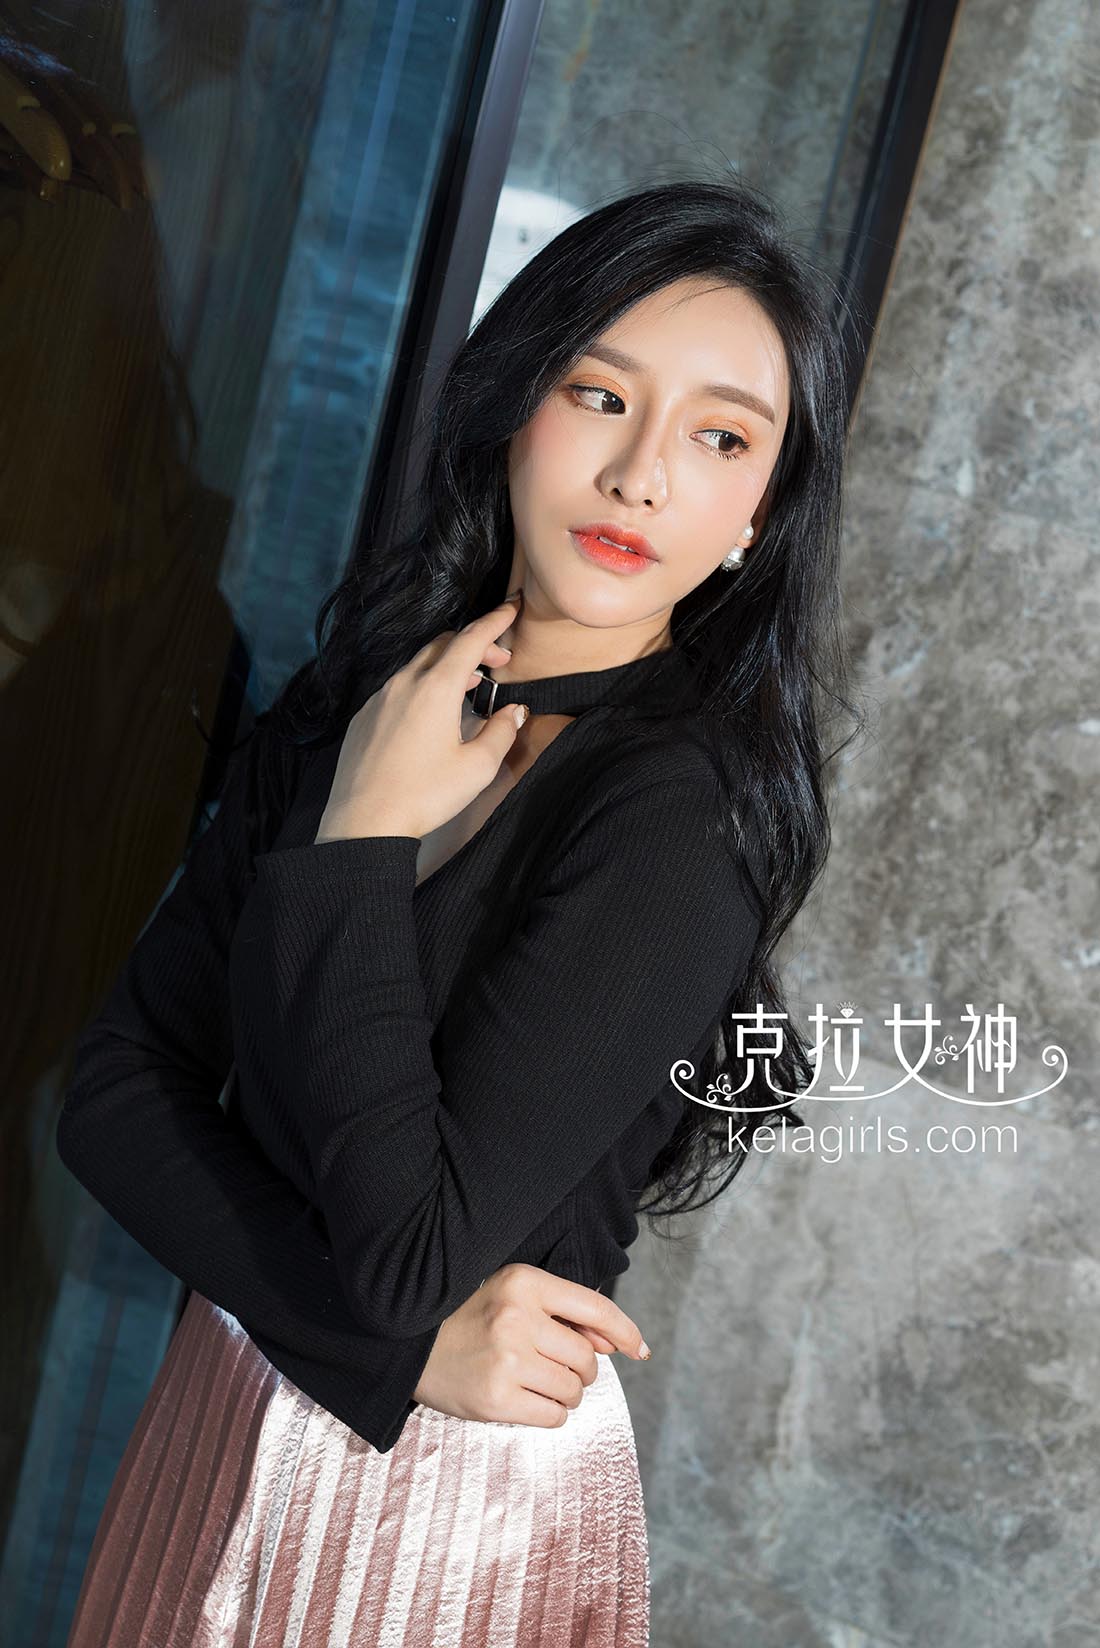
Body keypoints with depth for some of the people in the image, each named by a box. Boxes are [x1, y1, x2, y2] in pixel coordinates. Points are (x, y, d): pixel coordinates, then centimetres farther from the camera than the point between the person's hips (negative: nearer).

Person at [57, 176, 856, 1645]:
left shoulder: (682, 818, -21)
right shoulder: (343, 704, -3)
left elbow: (410, 1243, -26)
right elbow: (115, 1090, -6)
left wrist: (361, 839, -20)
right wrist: (403, 1337, -18)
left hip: (467, 1495, -5)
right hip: (221, 1421, 5)